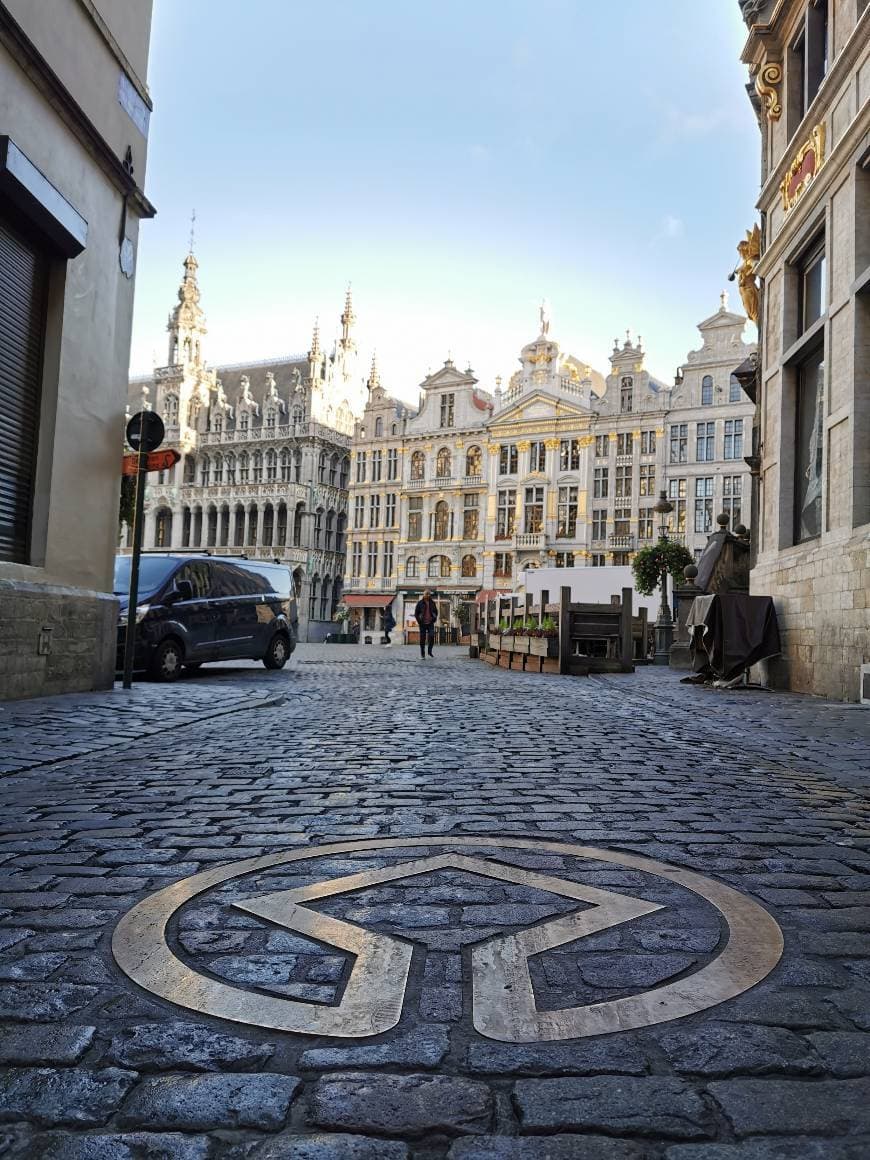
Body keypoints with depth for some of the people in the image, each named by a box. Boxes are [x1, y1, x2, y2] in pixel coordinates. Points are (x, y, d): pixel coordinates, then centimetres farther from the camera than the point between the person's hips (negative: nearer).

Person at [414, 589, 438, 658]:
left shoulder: (432, 603, 8)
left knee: (432, 636, -15)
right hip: (423, 624, -2)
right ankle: (422, 654, 9)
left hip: (430, 623, 2)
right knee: (422, 639, 1)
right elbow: (416, 613, 4)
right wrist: (419, 621, -5)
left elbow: (436, 612, 19)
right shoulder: (420, 603, 0)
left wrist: (434, 619, 6)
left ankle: (430, 651, 0)